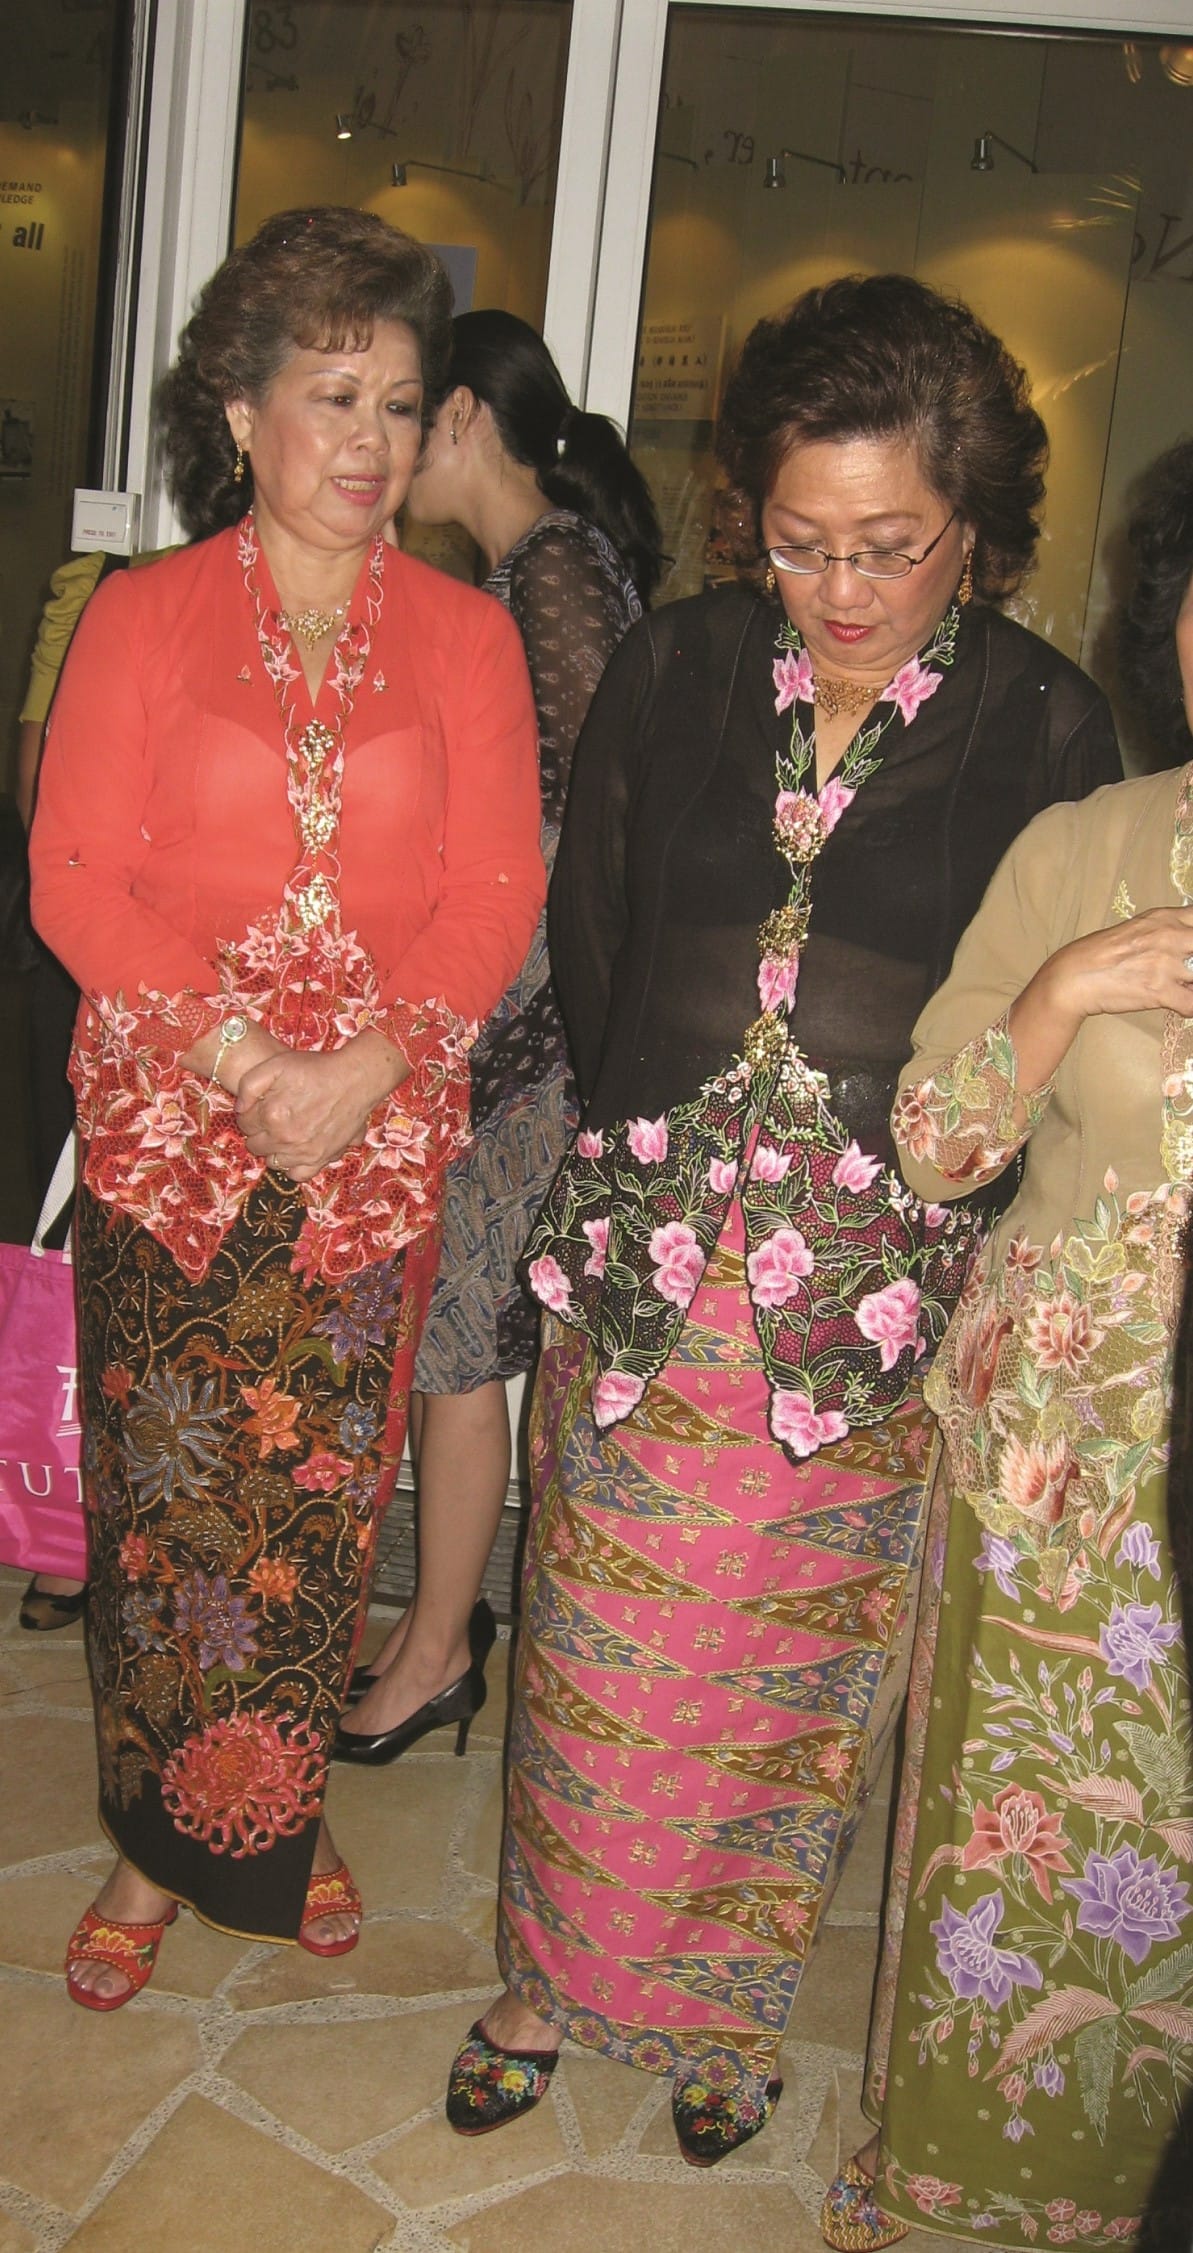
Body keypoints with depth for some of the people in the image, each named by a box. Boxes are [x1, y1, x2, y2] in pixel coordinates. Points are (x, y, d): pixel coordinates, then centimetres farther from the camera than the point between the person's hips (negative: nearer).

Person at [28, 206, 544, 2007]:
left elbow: (497, 895, 0)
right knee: (165, 1492, 6)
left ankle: (277, 1813, 31)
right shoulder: (142, 618, 2)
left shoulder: (465, 637, 6)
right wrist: (242, 1057, -15)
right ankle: (158, 1839, 25)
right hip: (165, 1131, -1)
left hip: (378, 1143, 1)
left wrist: (366, 1068, -14)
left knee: (320, 1495, 9)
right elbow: (75, 878, -4)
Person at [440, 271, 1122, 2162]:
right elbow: (585, 939, 10)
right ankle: (558, 1972, 36)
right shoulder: (676, 669, 1)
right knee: (604, 1649, 11)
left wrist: (922, 1189, -4)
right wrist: (646, 1152, 8)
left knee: (807, 1665, 13)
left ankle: (735, 2005, 37)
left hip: (883, 1293, -1)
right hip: (644, 1262, 2)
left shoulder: (1045, 726, -5)